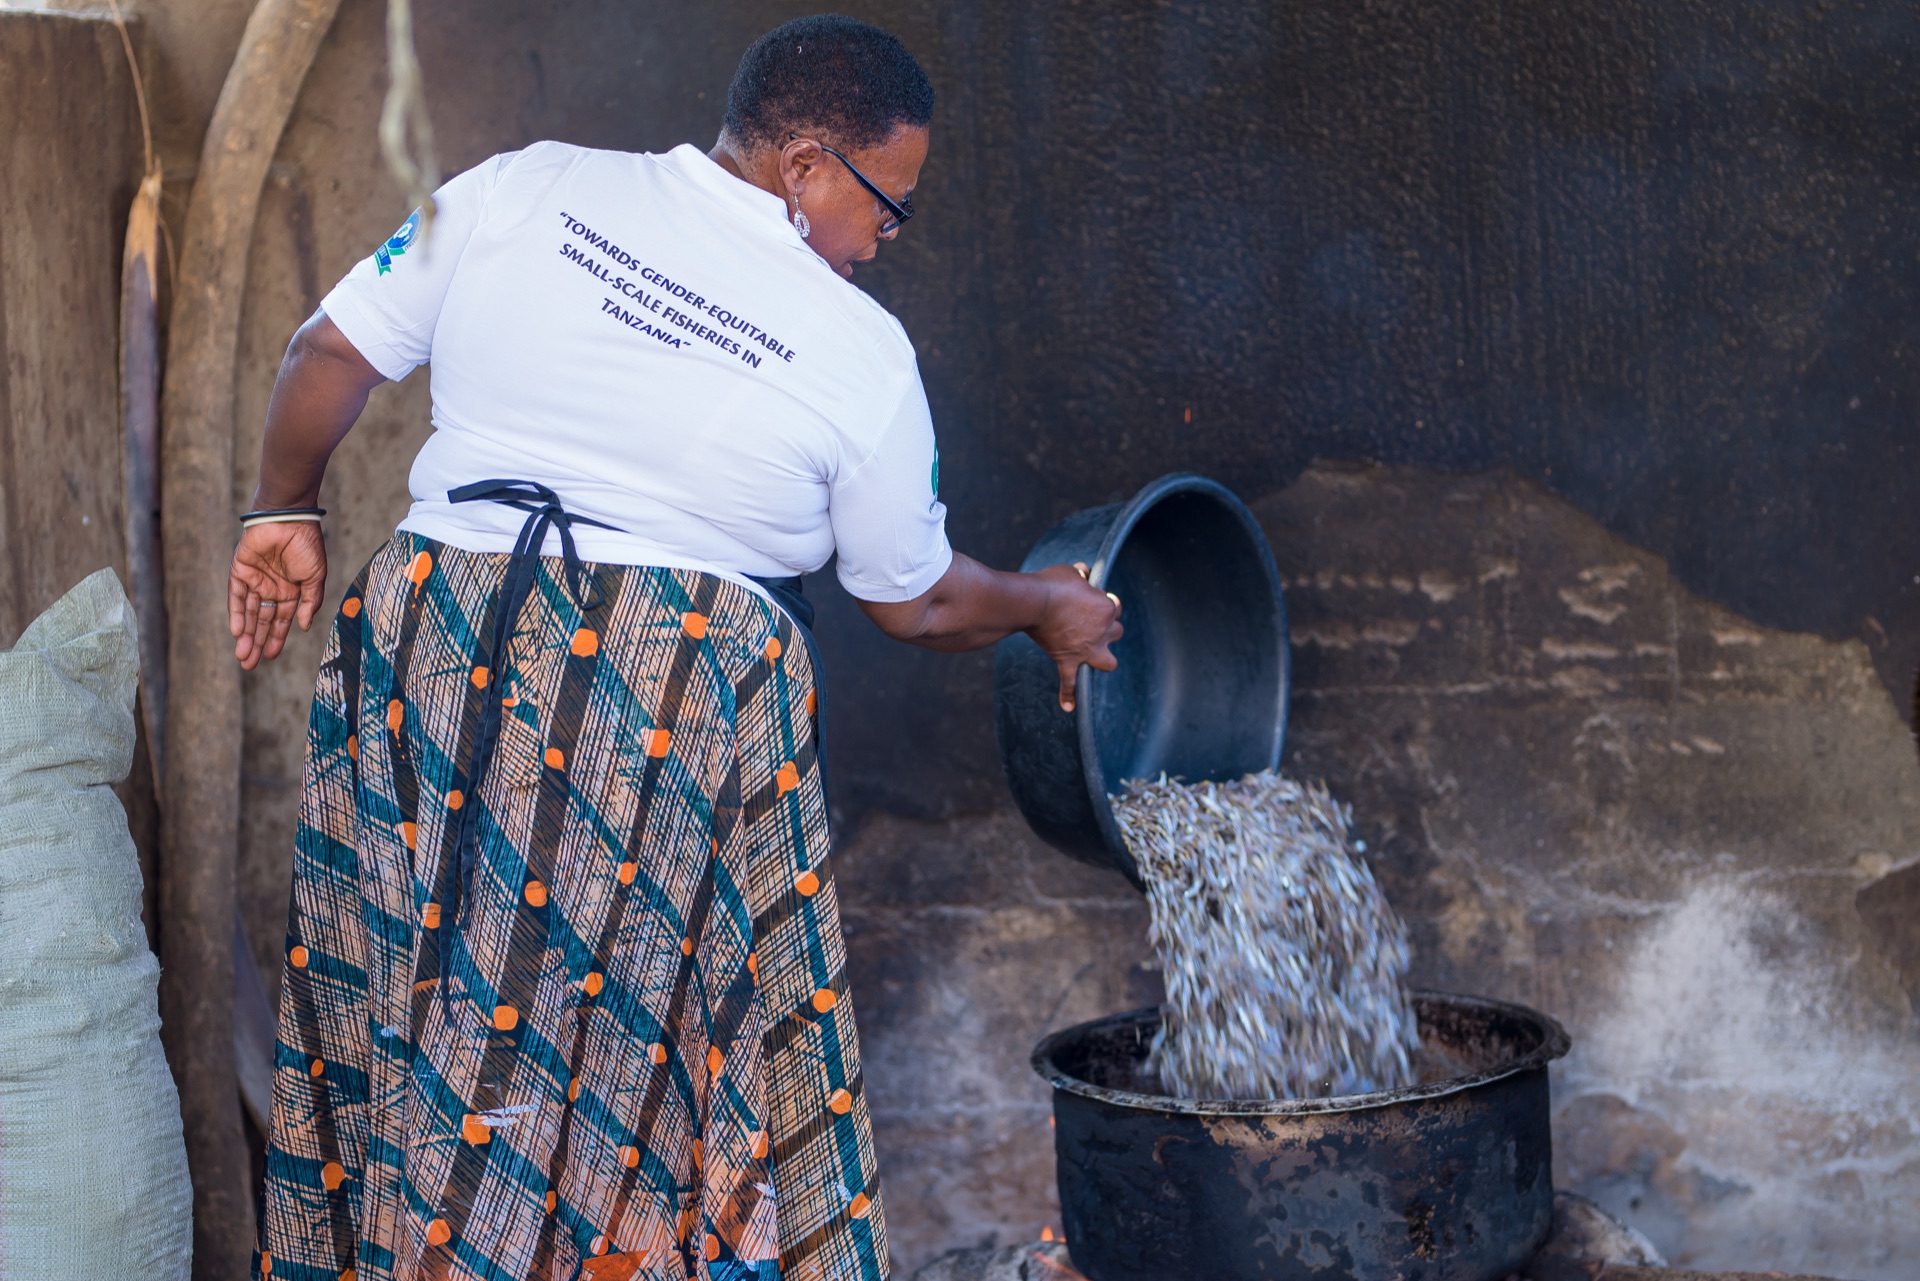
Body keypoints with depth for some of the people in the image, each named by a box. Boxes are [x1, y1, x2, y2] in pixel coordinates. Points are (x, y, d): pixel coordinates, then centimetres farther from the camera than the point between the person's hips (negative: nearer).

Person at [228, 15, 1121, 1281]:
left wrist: (287, 512, 23)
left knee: (425, 1019, 13)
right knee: (641, 1046, 8)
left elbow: (332, 351, 7)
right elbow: (917, 605, 11)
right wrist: (1047, 608, 30)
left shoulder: (525, 189, 4)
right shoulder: (861, 355, -1)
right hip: (687, 708, -3)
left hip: (434, 654, 3)